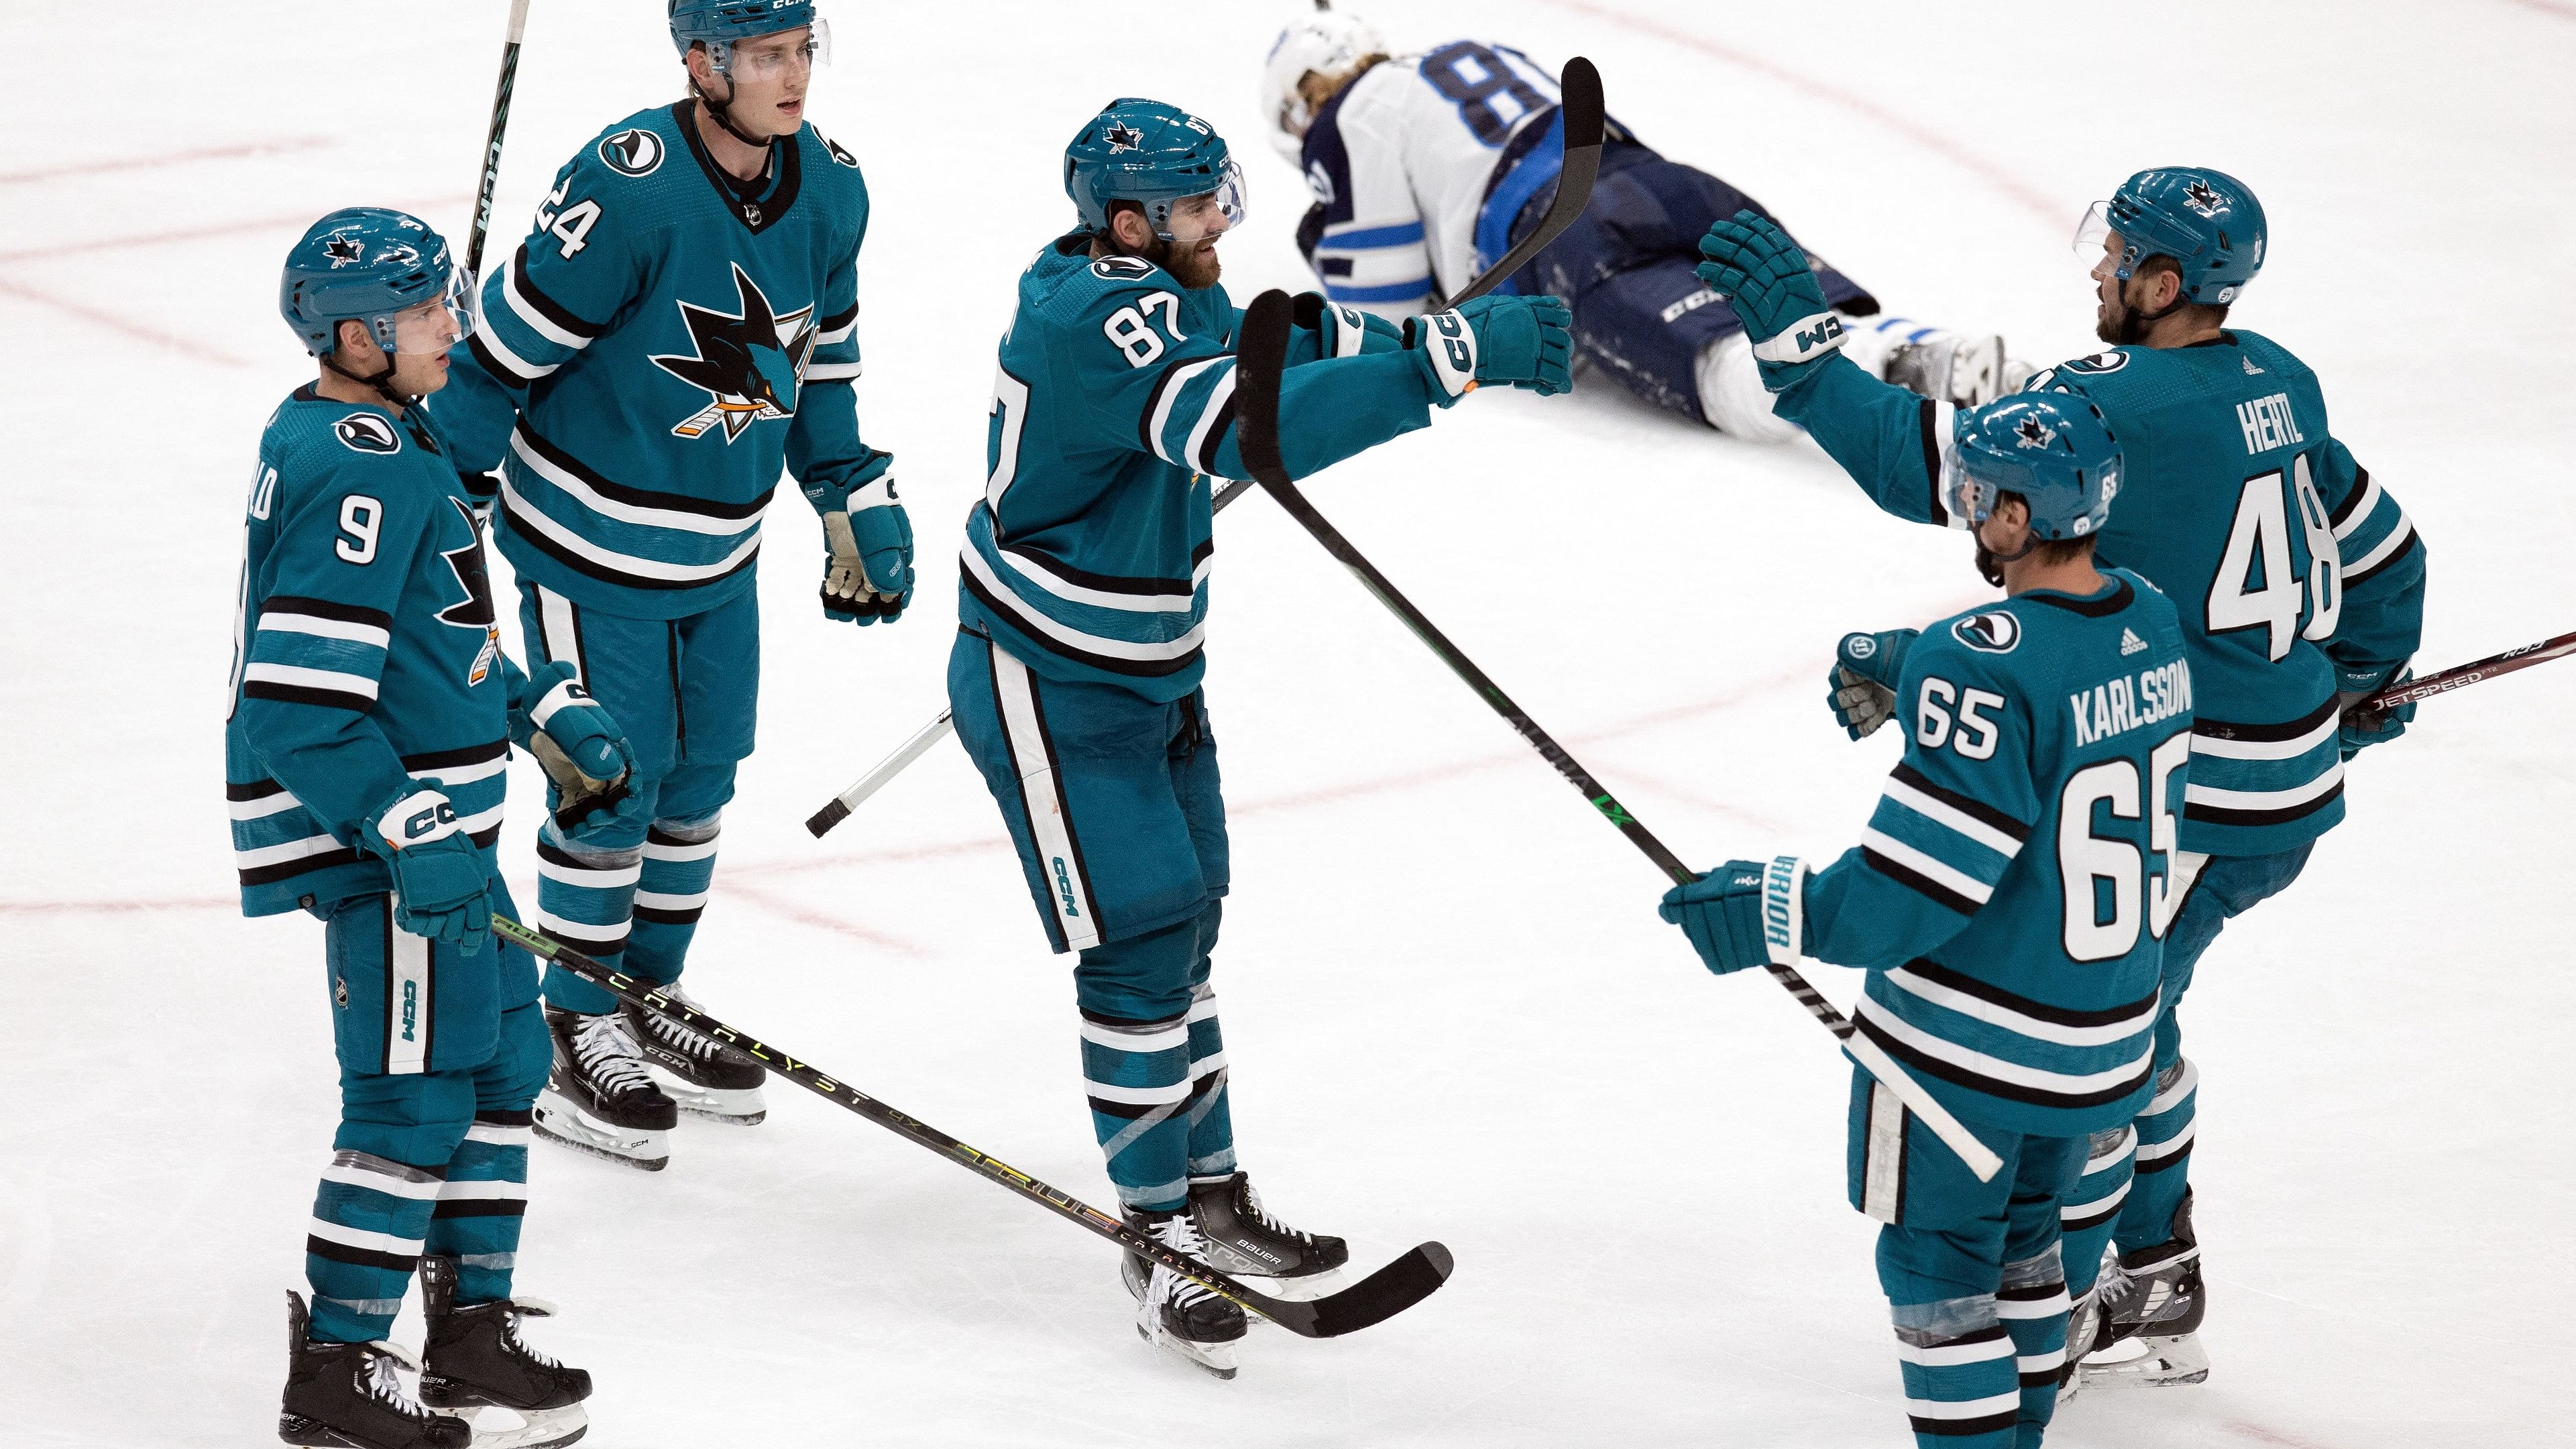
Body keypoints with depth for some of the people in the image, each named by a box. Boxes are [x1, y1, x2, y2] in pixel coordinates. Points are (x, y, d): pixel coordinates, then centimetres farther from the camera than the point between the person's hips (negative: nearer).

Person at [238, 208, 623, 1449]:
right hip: (378, 837, -11)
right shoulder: (356, 475, -22)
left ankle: (471, 1328, 27)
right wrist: (414, 840, -27)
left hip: (436, 817, 11)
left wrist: (552, 711, 17)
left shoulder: (386, 440, 11)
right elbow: (297, 708, -26)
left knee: (503, 1056, 17)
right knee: (413, 1097, -5)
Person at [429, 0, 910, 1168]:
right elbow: (511, 340, -19)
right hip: (590, 537, -7)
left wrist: (856, 504, 14)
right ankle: (578, 1036, 16)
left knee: (702, 774, 16)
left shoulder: (828, 188, -4)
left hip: (719, 549, 7)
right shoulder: (625, 188, -26)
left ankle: (650, 998, 34)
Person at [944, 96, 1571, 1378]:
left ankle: (1212, 1197, 29)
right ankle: (1161, 1245, 3)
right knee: (1139, 945, -6)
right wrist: (1456, 360, -44)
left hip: (1152, 676, 10)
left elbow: (1280, 346, 13)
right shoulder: (1098, 321, -31)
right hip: (1049, 692, -10)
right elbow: (1258, 429, -43)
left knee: (1183, 925, 17)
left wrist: (1421, 344, -8)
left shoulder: (1166, 289, 0)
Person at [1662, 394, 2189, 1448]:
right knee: (2017, 1238, 26)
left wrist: (1775, 917, -17)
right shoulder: (2153, 626, -1)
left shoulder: (1987, 668, -26)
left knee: (1936, 1264, 7)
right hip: (2107, 1034, 8)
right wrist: (1911, 666, 23)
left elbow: (1918, 888, -26)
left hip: (1969, 1043, -8)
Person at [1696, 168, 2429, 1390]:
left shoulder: (2124, 407, -23)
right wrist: (2364, 683, 34)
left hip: (2201, 805, -10)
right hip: (2293, 770, 10)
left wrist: (1791, 335, -16)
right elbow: (2378, 551, 17)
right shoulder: (2275, 384, 5)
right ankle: (2156, 1291, 33)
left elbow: (1920, 460, -24)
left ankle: (2052, 1319, 14)